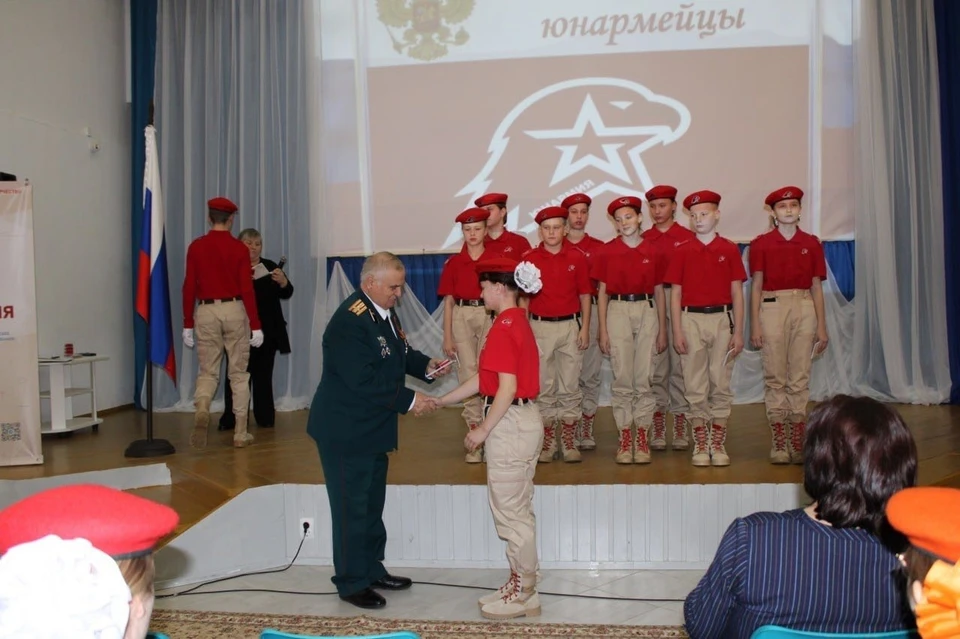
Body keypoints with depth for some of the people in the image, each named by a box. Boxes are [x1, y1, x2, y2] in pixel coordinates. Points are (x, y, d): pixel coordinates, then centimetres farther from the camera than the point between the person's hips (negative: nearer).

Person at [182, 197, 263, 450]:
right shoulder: (239, 248, -3)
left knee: (207, 372, 12)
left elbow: (189, 286, 0)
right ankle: (241, 434, 10)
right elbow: (246, 288, -6)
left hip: (207, 311, 1)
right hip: (234, 310, -1)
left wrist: (187, 324, 7)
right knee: (238, 373, 7)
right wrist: (256, 325, -3)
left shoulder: (196, 247, 1)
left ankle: (201, 410, -18)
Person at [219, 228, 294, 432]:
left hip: (266, 331, 3)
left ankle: (265, 417, 14)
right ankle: (231, 419, 1)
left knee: (263, 375, 9)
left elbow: (286, 293, 1)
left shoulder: (270, 267, 8)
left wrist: (283, 281, -20)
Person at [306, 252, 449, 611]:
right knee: (352, 507, 3)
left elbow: (399, 352, 16)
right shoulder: (350, 321, -26)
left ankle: (372, 569, 34)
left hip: (372, 427, 10)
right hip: (345, 431, -10)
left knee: (372, 503, 20)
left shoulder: (384, 311, 3)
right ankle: (351, 583, 17)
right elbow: (363, 382, -29)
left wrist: (425, 365, -3)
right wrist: (409, 402, -23)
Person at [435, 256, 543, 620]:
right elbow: (484, 378, 15)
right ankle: (521, 586, 27)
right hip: (523, 420, 10)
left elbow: (507, 388, -23)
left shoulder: (503, 328, -18)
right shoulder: (517, 321, 13)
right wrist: (442, 401, 18)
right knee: (517, 511, 17)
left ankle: (523, 595, 12)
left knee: (510, 513, 1)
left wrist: (483, 430, -16)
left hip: (510, 424, -10)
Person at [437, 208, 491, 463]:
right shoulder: (453, 263, 5)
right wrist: (447, 337, 3)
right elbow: (448, 301, 6)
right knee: (468, 375, 2)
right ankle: (475, 433, 9)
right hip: (462, 317, 1)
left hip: (490, 316, -1)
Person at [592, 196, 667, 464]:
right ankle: (625, 437, 8)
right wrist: (603, 330, -2)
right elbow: (602, 292, 4)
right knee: (622, 378, 0)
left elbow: (659, 292, 9)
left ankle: (642, 437, 10)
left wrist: (663, 330, 7)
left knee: (644, 378, 1)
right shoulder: (607, 252, 2)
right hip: (618, 311, -1)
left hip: (647, 311, 1)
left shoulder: (652, 252, 5)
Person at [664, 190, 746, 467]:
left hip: (722, 319, 0)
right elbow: (676, 293, 4)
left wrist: (738, 332, -1)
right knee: (695, 387, 3)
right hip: (691, 320, 0)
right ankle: (700, 445, 10)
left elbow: (737, 293, 5)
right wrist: (677, 332, -3)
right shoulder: (682, 252, 5)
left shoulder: (730, 250, 5)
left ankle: (718, 445, 11)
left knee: (721, 385, 3)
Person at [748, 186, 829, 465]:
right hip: (772, 307, -2)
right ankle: (778, 443, 5)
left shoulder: (811, 243, 9)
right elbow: (756, 286, 2)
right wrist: (754, 325, -4)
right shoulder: (761, 244, 3)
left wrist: (822, 326, 6)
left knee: (800, 378, 2)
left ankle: (798, 443, 7)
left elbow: (817, 286, 10)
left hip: (804, 309, 2)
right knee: (775, 377, -1)